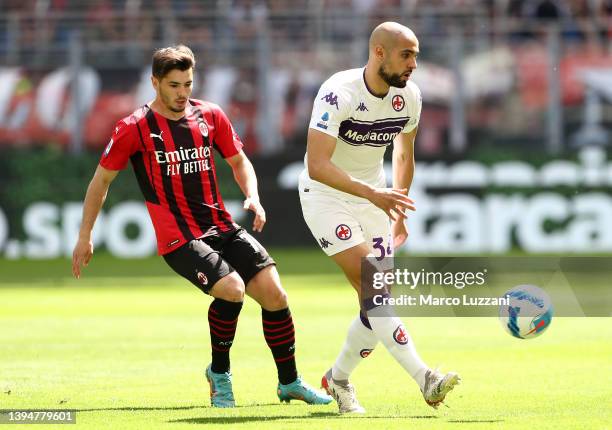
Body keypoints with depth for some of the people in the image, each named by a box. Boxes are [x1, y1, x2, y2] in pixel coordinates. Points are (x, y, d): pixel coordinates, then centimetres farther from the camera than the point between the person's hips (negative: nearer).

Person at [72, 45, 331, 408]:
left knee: (274, 293, -6)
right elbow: (102, 180, 5)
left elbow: (239, 161, 19)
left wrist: (253, 197, 0)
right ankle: (219, 374, -2)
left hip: (222, 227, 5)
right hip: (178, 238, -5)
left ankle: (290, 382, 12)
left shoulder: (210, 116, 6)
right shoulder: (135, 128, -5)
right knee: (231, 289, -26)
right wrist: (85, 237, 5)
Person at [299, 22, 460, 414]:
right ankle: (425, 380, -27)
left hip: (373, 199, 7)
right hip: (326, 198, -7)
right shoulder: (339, 93, -26)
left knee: (377, 302, 2)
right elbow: (317, 166, -34)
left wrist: (398, 213, 16)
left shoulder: (409, 96, -5)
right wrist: (373, 193, -42)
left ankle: (338, 378, 24)